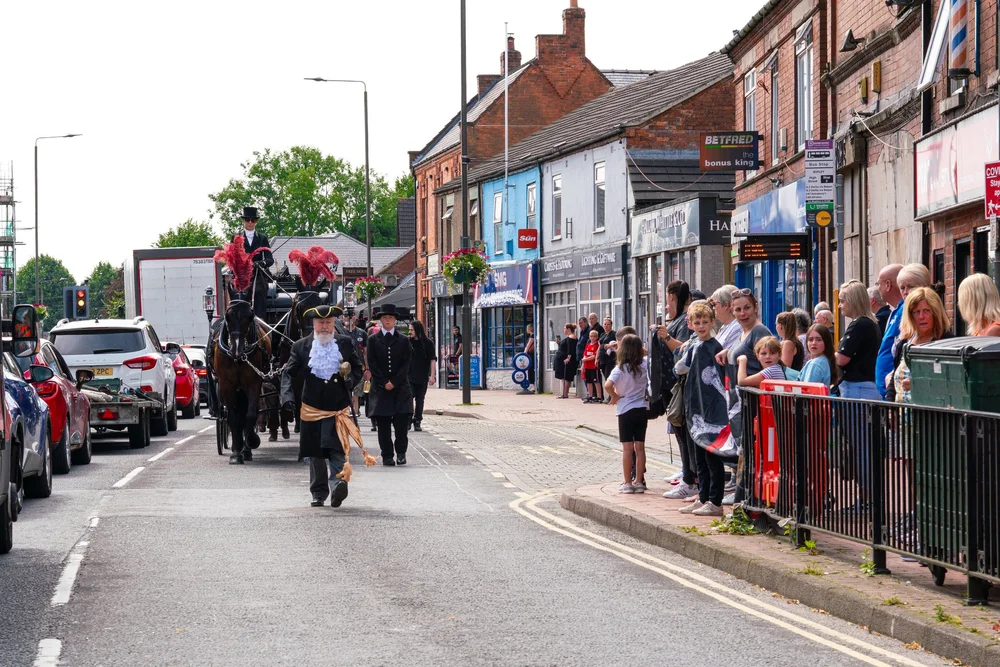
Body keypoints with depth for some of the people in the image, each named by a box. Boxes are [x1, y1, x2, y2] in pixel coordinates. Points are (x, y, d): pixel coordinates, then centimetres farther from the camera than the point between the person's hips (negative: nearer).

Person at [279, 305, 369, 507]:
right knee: (315, 453, 8)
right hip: (312, 408, 2)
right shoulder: (301, 346, 3)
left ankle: (338, 484, -28)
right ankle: (318, 494, 18)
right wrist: (287, 396, -16)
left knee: (337, 449, -16)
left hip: (339, 407, -2)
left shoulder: (346, 344, 4)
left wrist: (349, 380, -8)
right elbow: (288, 374, 0)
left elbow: (358, 369, 13)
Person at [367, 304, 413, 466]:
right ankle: (387, 456, 5)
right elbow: (372, 364, 1)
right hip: (380, 387, 0)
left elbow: (406, 365, 3)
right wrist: (384, 383, -8)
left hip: (400, 387, 0)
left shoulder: (403, 341, 8)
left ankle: (401, 452, 6)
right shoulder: (373, 340, 7)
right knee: (383, 423, -1)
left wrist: (394, 382, -8)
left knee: (402, 420, -9)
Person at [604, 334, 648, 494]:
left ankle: (627, 483, 0)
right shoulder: (644, 365, -1)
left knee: (627, 448, -1)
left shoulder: (621, 369, -14)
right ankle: (639, 481, 11)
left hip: (626, 410, -4)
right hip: (642, 409, 4)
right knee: (639, 447, 7)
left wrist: (615, 396, -10)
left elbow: (607, 385, -26)